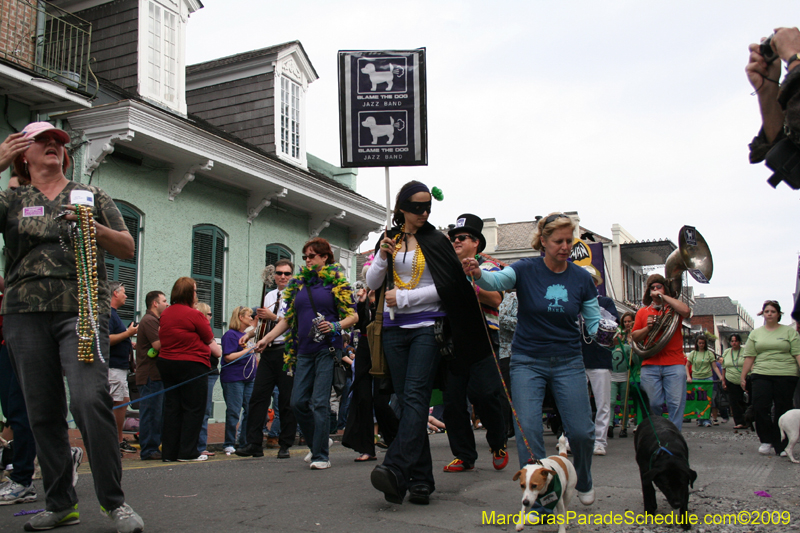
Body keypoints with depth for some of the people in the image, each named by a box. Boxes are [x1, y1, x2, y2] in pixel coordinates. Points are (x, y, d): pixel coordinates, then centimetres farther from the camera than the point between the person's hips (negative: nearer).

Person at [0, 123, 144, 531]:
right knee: (43, 412, 4)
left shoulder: (91, 196, 17)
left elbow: (127, 249, 12)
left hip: (82, 309, -2)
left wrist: (93, 228, -7)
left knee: (88, 399, -19)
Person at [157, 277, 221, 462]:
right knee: (193, 408, 2)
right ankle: (187, 452, 3)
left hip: (166, 363, 7)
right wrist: (223, 355, 11)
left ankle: (169, 451, 13)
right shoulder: (194, 315, -12)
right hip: (191, 365, -7)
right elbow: (210, 341, -4)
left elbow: (162, 339, 16)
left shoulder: (165, 314, 8)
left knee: (172, 408, 10)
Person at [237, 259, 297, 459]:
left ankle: (285, 445, 10)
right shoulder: (268, 296, 19)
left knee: (286, 400, 1)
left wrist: (274, 316, -15)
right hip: (268, 351, 6)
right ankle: (254, 444, 2)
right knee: (258, 397, -1)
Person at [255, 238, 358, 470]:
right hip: (303, 351, 5)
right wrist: (267, 338, 6)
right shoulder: (298, 284, 16)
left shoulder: (336, 281, 2)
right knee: (298, 401, 2)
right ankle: (319, 442, 24)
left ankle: (321, 456, 2)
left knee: (319, 402, -8)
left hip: (327, 349, -5)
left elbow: (353, 315, -1)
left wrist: (335, 326, -19)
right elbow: (288, 318, 17)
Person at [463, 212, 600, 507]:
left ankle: (584, 484, 30)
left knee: (582, 431, 0)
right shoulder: (526, 270, -8)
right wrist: (478, 274, -46)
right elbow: (497, 281, -28)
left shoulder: (581, 278, 0)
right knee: (528, 430, -9)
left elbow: (595, 322, 6)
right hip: (527, 361, -1)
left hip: (568, 361, 2)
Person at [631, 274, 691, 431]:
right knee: (653, 404, 0)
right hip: (650, 366, 2)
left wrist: (663, 296, -6)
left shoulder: (673, 307, 13)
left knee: (676, 404, -7)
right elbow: (634, 337, 14)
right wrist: (647, 328, -4)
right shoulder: (643, 312, 18)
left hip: (674, 365, -1)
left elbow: (686, 311, -12)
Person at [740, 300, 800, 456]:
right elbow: (749, 357, 10)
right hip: (761, 375, 2)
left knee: (783, 410, 0)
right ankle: (766, 440, 5)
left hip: (785, 375, -1)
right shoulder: (755, 333, 14)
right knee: (760, 406, -10)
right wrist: (743, 377, 6)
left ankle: (781, 445, 10)